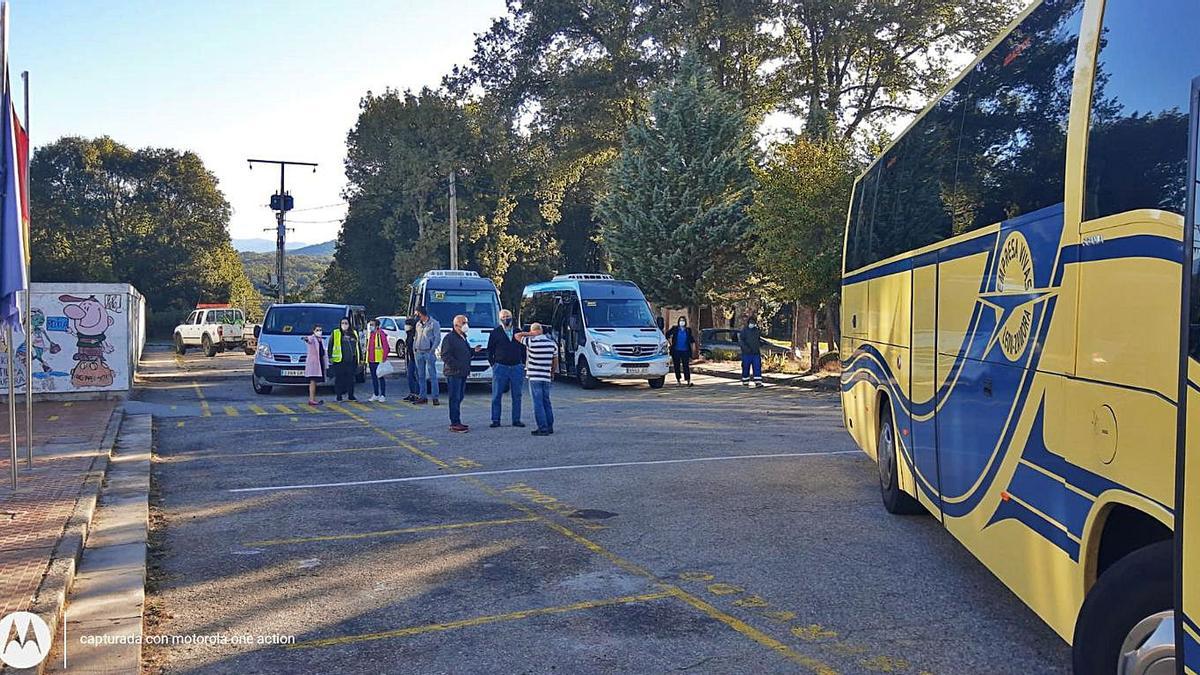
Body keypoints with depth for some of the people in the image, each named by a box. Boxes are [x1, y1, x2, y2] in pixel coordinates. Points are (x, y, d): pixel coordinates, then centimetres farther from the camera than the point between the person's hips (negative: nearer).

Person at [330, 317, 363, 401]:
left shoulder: (354, 334, 15)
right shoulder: (335, 333, 4)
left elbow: (358, 346, 19)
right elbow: (330, 345, 3)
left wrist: (361, 358, 17)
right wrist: (330, 357, -4)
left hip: (351, 361, 3)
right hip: (339, 361, -3)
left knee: (351, 378, 6)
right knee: (339, 379, -1)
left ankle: (351, 395, 15)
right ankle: (339, 396, 7)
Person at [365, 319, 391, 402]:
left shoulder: (380, 333, -9)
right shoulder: (370, 334, 15)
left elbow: (386, 347, -13)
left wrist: (384, 358, -17)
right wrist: (367, 359, 16)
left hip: (379, 360, -8)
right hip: (371, 360, 8)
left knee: (381, 377, -3)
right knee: (374, 377, 13)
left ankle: (383, 395, 2)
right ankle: (375, 395, 20)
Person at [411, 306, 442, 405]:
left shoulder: (434, 323, -3)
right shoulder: (418, 324, 16)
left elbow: (437, 338, -6)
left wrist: (432, 350, -14)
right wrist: (414, 349, 10)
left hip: (428, 353, -7)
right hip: (418, 352, 7)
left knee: (432, 375, -6)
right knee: (421, 376, 8)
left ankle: (435, 397, -5)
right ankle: (423, 397, 14)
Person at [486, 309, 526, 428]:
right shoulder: (496, 332, 3)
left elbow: (523, 349, 16)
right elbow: (490, 350, 5)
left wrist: (523, 363, 8)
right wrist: (493, 364, -1)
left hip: (517, 368, 2)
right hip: (500, 367, -2)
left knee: (517, 396, 5)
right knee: (497, 396, -1)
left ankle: (516, 420, 13)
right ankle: (495, 420, 5)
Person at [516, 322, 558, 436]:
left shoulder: (531, 342, -10)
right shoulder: (552, 343, 6)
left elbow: (517, 336, 2)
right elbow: (555, 361, 14)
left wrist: (529, 334, 2)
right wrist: (552, 372, 27)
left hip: (534, 377, -5)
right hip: (546, 377, 5)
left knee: (538, 403, -5)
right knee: (546, 402, 16)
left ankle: (543, 428, -8)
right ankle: (549, 427, 19)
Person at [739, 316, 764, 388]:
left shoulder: (757, 330, 12)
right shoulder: (744, 331, -4)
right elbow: (740, 341, -11)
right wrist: (745, 347, -24)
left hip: (756, 353, 4)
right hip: (746, 353, -4)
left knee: (757, 368, -6)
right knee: (746, 368, 3)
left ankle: (758, 382, -9)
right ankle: (745, 382, 15)